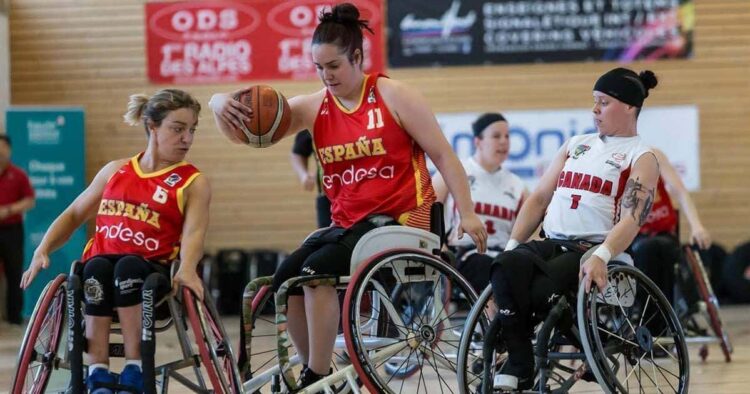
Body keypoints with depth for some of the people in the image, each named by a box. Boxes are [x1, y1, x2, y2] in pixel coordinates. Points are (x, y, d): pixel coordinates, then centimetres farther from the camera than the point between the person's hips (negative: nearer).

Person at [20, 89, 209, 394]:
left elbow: (193, 232, -11)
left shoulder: (193, 183, 7)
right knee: (97, 267, -34)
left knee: (128, 266, -37)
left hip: (151, 275, -2)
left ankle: (134, 369, -31)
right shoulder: (115, 171, 19)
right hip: (100, 266, 3)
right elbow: (73, 215, 24)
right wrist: (42, 251, 6)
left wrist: (187, 269, -33)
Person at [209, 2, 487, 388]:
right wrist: (221, 104, -21)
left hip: (398, 219, -5)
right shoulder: (313, 107, 7)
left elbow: (443, 155, -3)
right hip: (346, 224, 5)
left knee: (318, 269, -25)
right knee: (285, 278, -15)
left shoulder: (393, 97, -4)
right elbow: (245, 129, 2)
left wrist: (467, 213, -12)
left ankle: (316, 379, -17)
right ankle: (315, 375, 1)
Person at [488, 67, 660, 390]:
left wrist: (601, 256, -29)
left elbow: (632, 218, -11)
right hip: (553, 244, 5)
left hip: (596, 250, -5)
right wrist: (512, 244, 7)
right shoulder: (576, 145, 24)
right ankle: (519, 369, -28)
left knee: (542, 289, -34)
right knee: (507, 265, -30)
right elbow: (540, 198, 22)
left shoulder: (642, 158, 5)